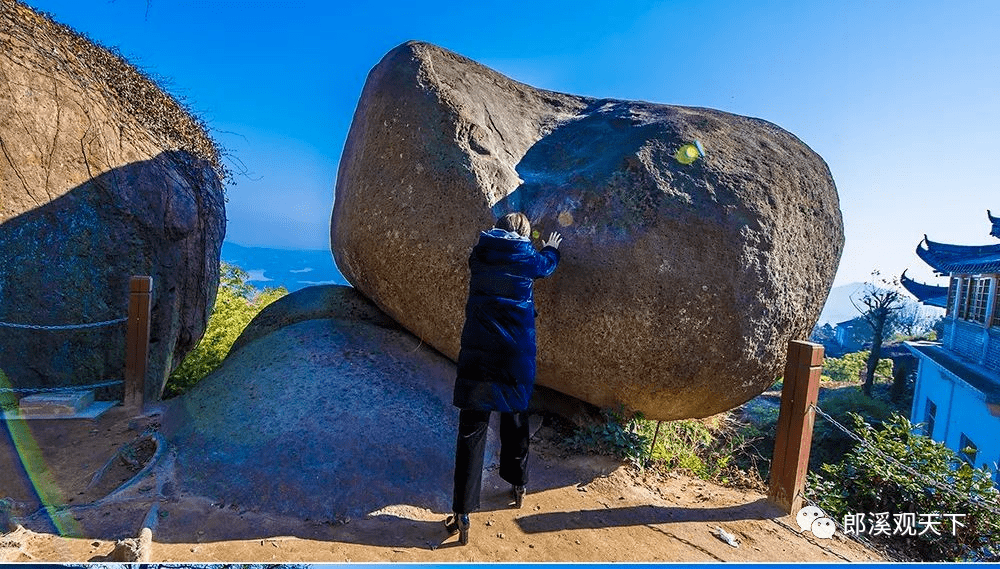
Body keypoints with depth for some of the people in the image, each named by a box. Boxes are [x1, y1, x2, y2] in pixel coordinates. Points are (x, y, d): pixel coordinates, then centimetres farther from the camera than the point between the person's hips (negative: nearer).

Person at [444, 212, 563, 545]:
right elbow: (547, 264, 22)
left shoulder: (480, 254, 3)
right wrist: (552, 248, 46)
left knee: (472, 430, 1)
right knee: (515, 422, 21)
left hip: (477, 354, 0)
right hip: (516, 357, 0)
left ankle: (462, 514, 1)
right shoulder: (528, 257, -1)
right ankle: (518, 485, 40)